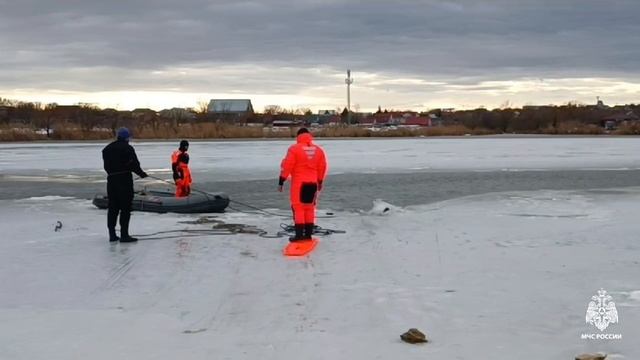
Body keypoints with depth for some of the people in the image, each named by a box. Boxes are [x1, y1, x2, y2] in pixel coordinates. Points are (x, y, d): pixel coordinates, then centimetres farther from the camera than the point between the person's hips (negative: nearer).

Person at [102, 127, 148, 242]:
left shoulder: (107, 149, 11)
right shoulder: (128, 148, -9)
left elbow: (106, 166, 12)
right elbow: (134, 164, -11)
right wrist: (141, 173, 5)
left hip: (111, 179, 7)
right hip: (124, 179, -6)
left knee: (113, 207, 12)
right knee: (125, 208, -3)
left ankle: (112, 234, 14)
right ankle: (124, 235, -5)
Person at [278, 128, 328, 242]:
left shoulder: (294, 149, -8)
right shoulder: (318, 150, 8)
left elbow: (287, 166, -10)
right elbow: (322, 167, 13)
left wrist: (281, 181, -5)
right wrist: (320, 182, 25)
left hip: (299, 183, -5)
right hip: (313, 183, 5)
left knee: (298, 207, 0)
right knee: (309, 207, 13)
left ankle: (299, 234, -4)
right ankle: (308, 233, 14)